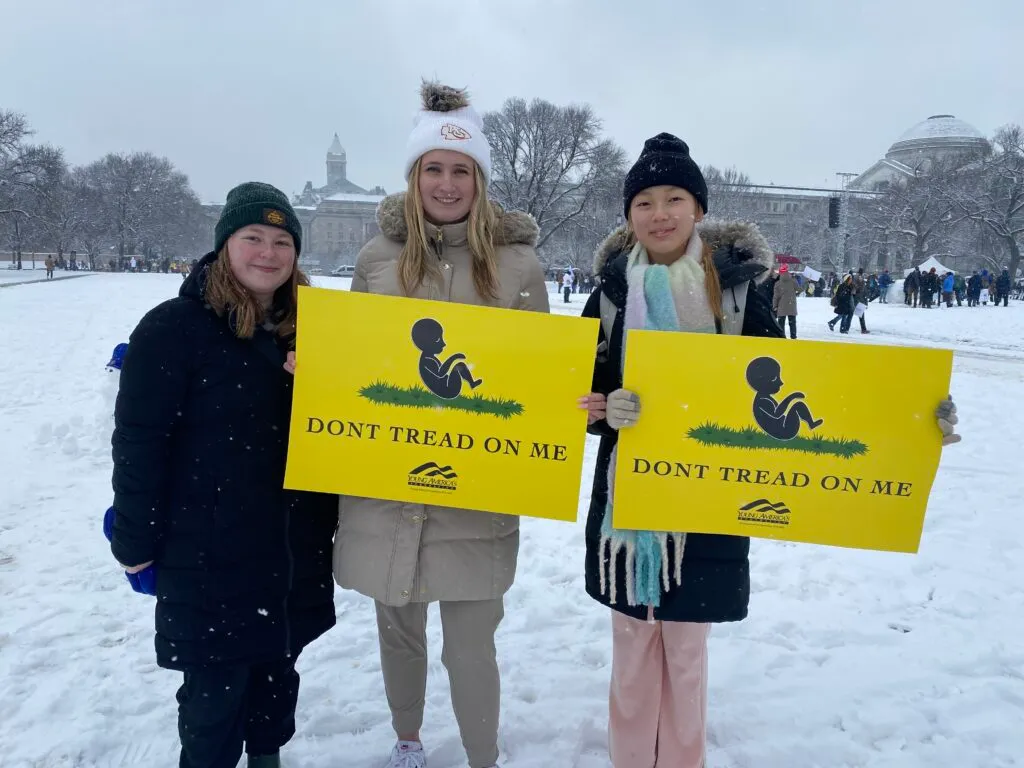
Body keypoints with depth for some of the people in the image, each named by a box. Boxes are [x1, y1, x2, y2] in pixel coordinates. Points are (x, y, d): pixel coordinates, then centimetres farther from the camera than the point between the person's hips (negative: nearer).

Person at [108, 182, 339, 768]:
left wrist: (334, 518, 5)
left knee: (278, 666, 20)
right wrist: (136, 541, -10)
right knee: (216, 687, 7)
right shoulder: (173, 329, -12)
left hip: (295, 549, 5)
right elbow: (138, 443, -11)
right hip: (209, 553, -5)